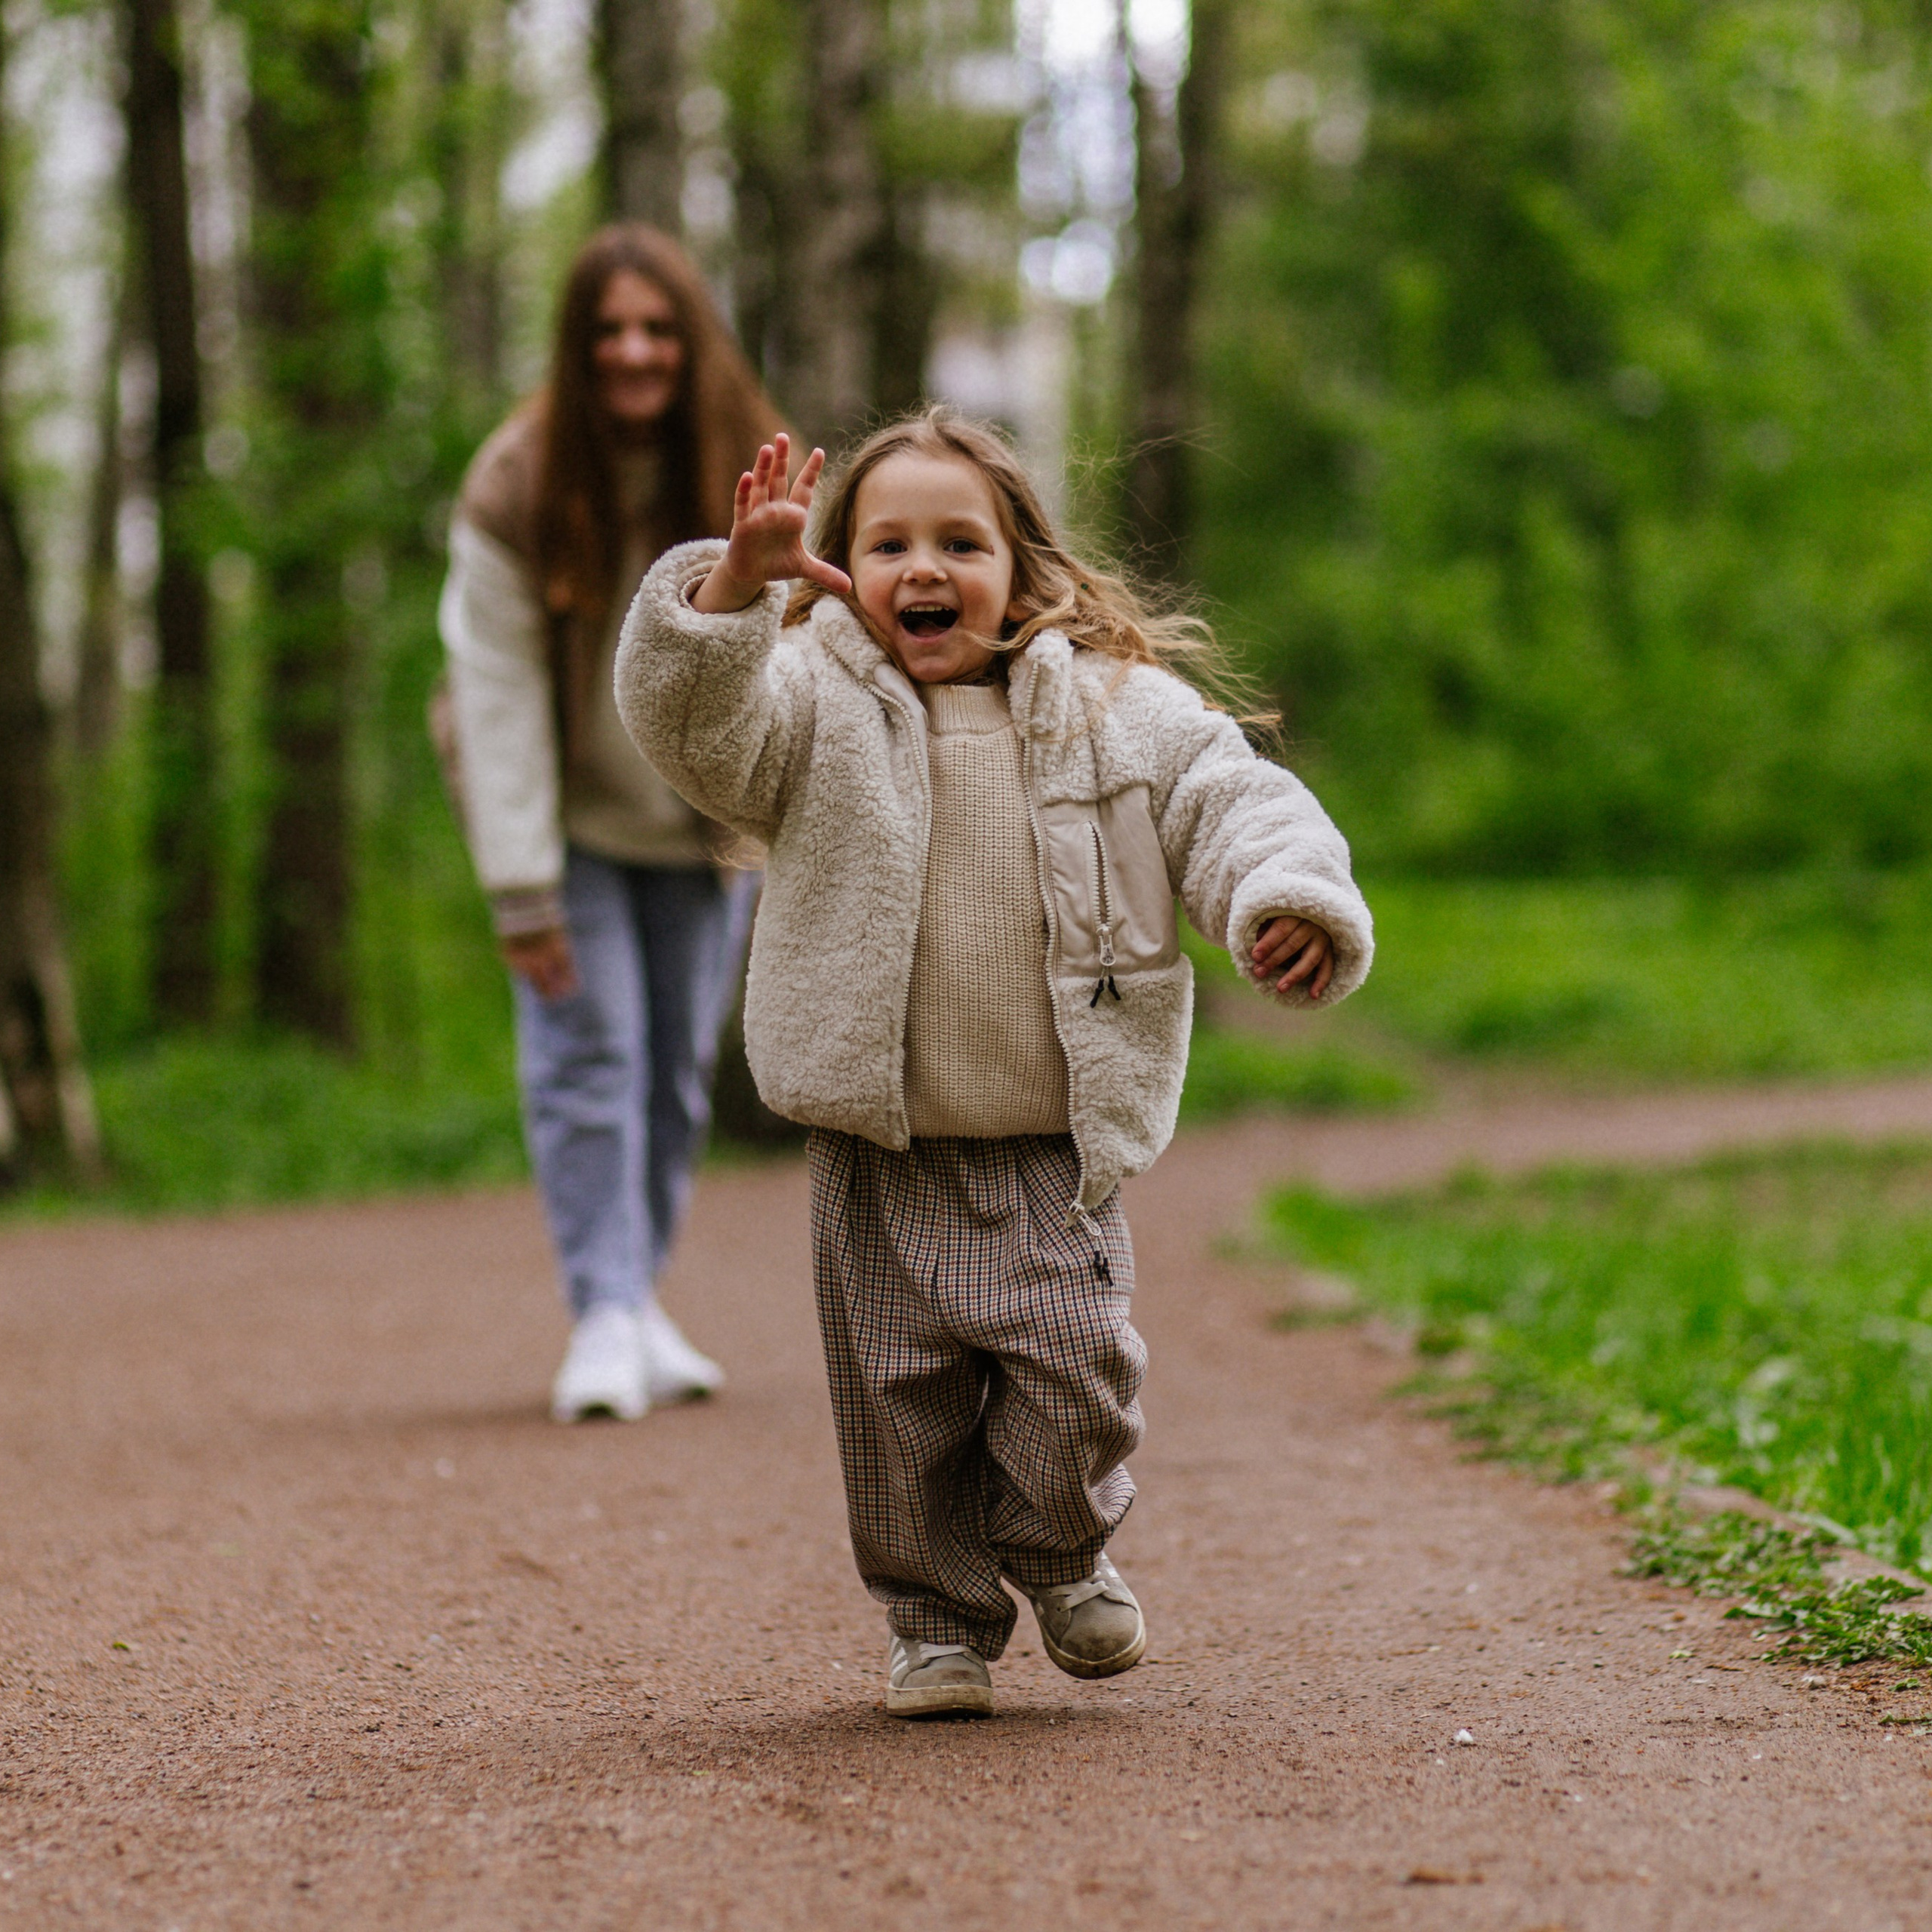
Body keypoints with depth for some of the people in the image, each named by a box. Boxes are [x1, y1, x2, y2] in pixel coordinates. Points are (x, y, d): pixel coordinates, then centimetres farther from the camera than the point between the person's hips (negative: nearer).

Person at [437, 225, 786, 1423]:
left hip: (706, 826, 2)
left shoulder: (758, 479, -14)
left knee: (682, 1067, 7)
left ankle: (643, 1294, 22)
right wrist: (523, 893, -21)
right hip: (572, 819, -2)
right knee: (587, 1053, -12)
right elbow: (496, 691, -19)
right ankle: (603, 1317, -9)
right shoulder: (518, 490, -19)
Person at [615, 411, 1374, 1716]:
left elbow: (1234, 805, -2)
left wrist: (1292, 899, -22)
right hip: (881, 1157, 0)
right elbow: (693, 715, -17)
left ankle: (1060, 1553, 26)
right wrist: (739, 579, -32)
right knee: (901, 1403, 3)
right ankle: (938, 1616, 24)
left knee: (1077, 1378, -5)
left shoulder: (1119, 712, 3)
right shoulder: (818, 707, -1)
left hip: (1061, 1149, 0)